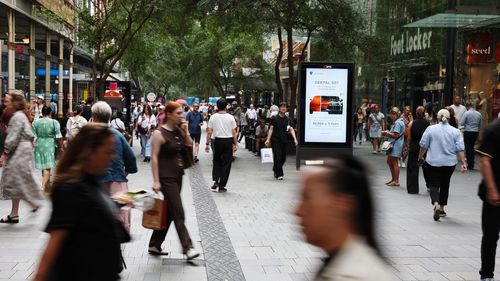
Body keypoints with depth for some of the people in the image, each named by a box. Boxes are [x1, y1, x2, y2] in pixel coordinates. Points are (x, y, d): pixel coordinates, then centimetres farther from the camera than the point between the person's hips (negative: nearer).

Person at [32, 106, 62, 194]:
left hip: (39, 145, 3)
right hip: (50, 146, -3)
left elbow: (33, 136, 1)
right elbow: (58, 136, -9)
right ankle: (43, 187, -13)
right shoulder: (54, 122, -9)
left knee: (43, 166, 19)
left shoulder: (35, 122, -1)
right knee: (47, 167, -2)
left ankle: (46, 182, 39)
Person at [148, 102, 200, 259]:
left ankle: (154, 245, 24)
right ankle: (187, 248, -4)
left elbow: (189, 145, 13)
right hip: (166, 177, -8)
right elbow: (154, 157, -14)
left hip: (177, 176, 8)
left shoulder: (179, 130, 8)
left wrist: (185, 131, -2)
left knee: (169, 213, 13)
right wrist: (156, 181, -18)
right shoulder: (159, 133, -13)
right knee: (178, 213, -8)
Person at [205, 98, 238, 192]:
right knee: (226, 163, 5)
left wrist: (207, 144, 5)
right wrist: (235, 144, 7)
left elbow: (209, 132, -1)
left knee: (216, 162, 18)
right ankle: (221, 185, 7)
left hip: (217, 141, 1)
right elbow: (234, 133, -2)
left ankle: (216, 181, 4)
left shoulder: (213, 117, -2)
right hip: (228, 141, -1)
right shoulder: (230, 117, -4)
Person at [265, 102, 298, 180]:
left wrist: (295, 139, -12)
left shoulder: (288, 120, 10)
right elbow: (271, 129, -2)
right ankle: (279, 174, -5)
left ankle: (275, 170, 31)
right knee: (277, 157, -9)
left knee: (283, 158, 9)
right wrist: (268, 139, -11)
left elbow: (291, 129, 2)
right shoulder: (274, 118, 0)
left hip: (284, 141, 4)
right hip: (275, 140, -4)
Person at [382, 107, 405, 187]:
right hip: (393, 145, 11)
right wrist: (388, 133, 9)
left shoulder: (398, 123, -16)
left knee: (395, 162, -5)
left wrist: (387, 133, -10)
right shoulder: (397, 122, 17)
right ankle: (393, 179, 24)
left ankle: (396, 181, 1)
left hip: (396, 145, -11)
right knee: (389, 161, 16)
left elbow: (396, 135, -21)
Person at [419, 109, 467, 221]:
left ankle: (436, 204, -28)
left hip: (433, 162, -2)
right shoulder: (455, 131, 0)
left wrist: (420, 156, 15)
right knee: (445, 185, 18)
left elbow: (423, 145, 0)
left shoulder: (431, 129, -5)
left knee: (434, 185, -1)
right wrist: (463, 163, -5)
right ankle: (442, 208, 27)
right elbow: (460, 149, -6)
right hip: (449, 163, 3)